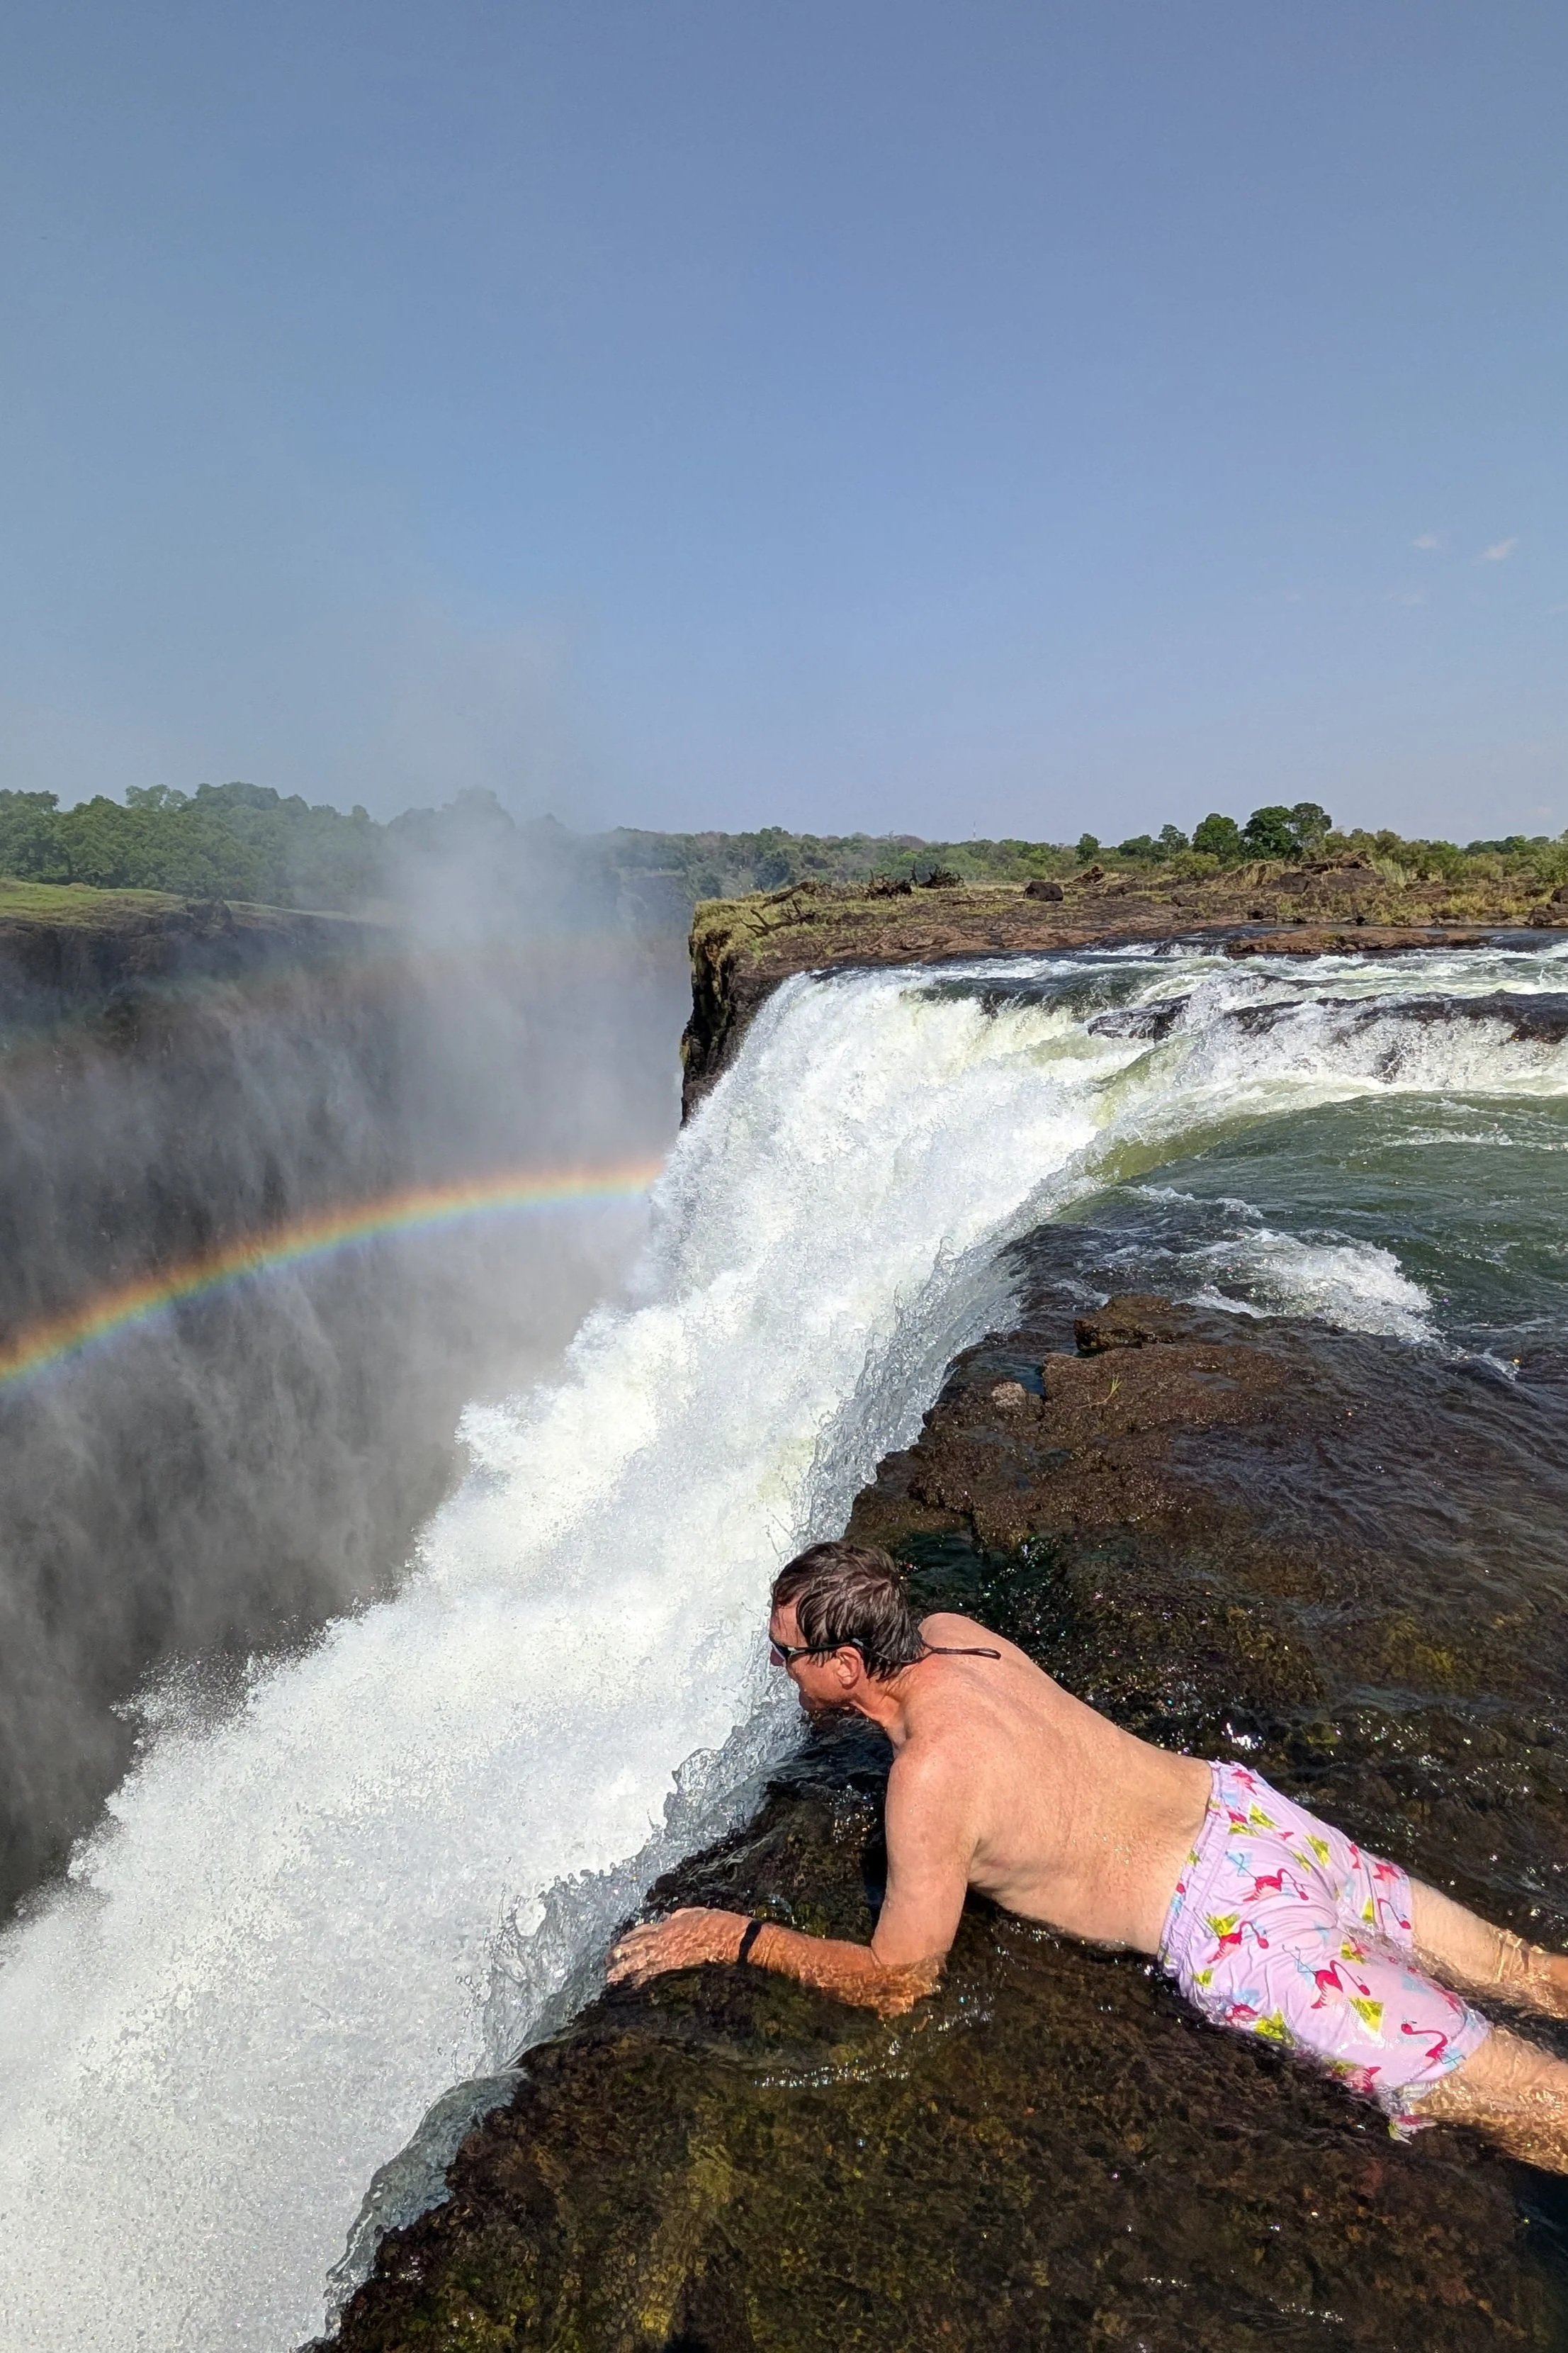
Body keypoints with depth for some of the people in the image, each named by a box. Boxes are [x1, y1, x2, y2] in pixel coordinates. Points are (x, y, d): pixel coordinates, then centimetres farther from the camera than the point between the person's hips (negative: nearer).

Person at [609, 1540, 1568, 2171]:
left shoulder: (931, 1777, -25)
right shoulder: (953, 1633, -2)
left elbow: (898, 1982, -14)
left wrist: (733, 1934, -9)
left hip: (1229, 1923, -8)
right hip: (1238, 1802, 8)